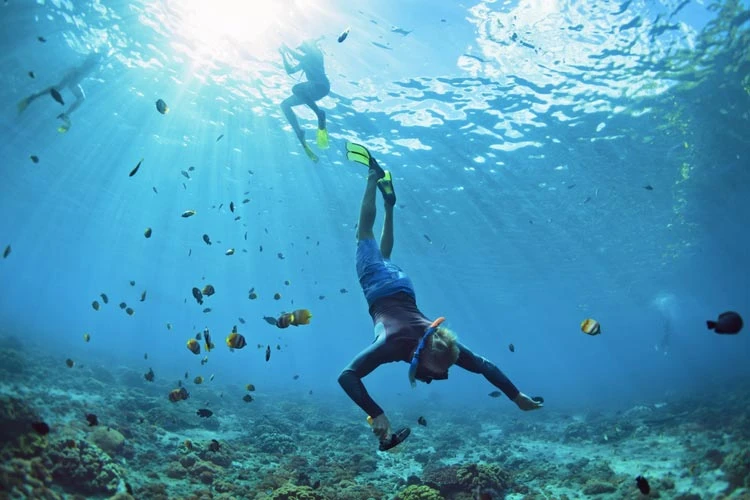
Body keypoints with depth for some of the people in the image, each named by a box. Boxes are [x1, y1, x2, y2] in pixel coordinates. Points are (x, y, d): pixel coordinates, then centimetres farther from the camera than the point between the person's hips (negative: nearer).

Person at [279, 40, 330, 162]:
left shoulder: (316, 54, 4)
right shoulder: (305, 61, 29)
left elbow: (299, 57, -12)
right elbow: (290, 70, 29)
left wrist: (287, 49, 1)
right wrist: (283, 54, 24)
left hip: (321, 85, -9)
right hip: (312, 90, 9)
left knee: (296, 88, -36)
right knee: (285, 104, 1)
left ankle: (320, 114, -28)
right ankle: (299, 134, -9)